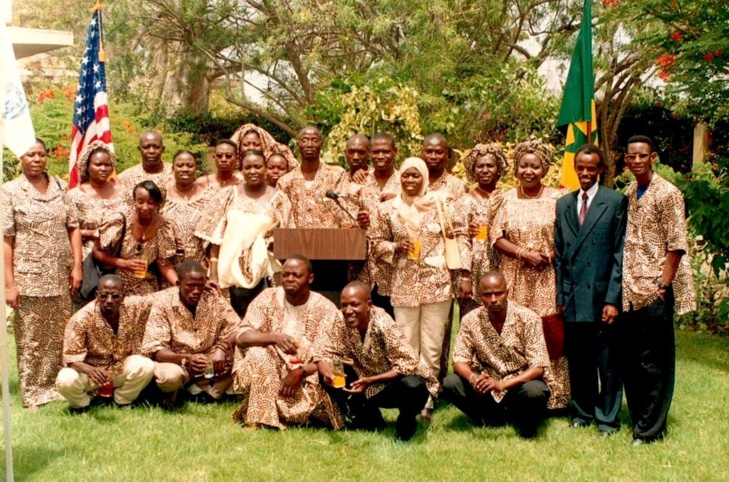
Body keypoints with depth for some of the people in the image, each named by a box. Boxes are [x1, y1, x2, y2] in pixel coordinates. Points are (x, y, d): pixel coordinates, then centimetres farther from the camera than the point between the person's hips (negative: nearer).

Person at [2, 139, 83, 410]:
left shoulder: (60, 187, 8)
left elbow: (74, 227, 10)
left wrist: (77, 266, 1)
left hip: (61, 278, 3)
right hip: (28, 278, -3)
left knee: (61, 337, 7)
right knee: (30, 339, 3)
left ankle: (59, 387, 20)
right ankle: (33, 395, 12)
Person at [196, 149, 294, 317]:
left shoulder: (278, 199, 2)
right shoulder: (228, 195, 4)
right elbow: (215, 236, 3)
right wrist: (213, 274, -3)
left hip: (264, 275, -1)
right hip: (231, 272, 1)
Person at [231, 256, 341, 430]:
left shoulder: (326, 309, -7)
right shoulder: (268, 298, -3)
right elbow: (242, 336, -12)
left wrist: (300, 372, -27)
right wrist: (274, 337, -30)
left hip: (308, 379, 0)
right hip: (268, 376, 1)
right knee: (258, 352, -28)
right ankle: (259, 419, -24)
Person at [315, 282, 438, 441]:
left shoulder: (383, 325, -28)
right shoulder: (343, 324, -13)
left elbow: (409, 364, -31)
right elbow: (322, 351, -9)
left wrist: (370, 380, -36)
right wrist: (327, 372, -32)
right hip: (369, 386, 5)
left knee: (411, 386, -38)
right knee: (327, 378, -13)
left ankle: (406, 424, -3)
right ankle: (369, 420, 6)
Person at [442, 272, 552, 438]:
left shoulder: (528, 318, -16)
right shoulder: (470, 320, -8)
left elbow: (538, 367, -20)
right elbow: (459, 360, -6)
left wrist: (502, 384, -34)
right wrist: (473, 378, -30)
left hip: (520, 383, -3)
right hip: (487, 384, 3)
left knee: (535, 392, -36)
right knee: (450, 384, -20)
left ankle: (526, 422, -1)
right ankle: (492, 417, 1)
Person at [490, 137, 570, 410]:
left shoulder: (557, 198, 3)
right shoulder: (507, 199, 7)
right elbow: (496, 237, 2)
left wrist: (552, 255, -14)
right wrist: (523, 253, -10)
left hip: (547, 279, -1)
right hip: (516, 280, 1)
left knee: (551, 335, -2)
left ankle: (554, 396, 7)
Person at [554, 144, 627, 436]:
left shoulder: (616, 202, 0)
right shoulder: (563, 204, 14)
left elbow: (620, 253, -5)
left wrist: (613, 299, -11)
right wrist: (560, 295, 7)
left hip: (602, 296, -4)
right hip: (573, 299, 4)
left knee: (607, 361, 2)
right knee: (577, 361, 10)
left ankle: (607, 419, 13)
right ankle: (582, 413, 24)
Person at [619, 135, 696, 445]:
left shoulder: (667, 194, -8)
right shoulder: (628, 193, 12)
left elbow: (677, 245, -11)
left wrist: (663, 284, -15)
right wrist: (619, 285, 11)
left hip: (653, 292, -6)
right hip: (628, 291, 7)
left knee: (651, 362, 0)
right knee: (628, 359, 11)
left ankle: (650, 428, 10)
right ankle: (638, 417, 25)